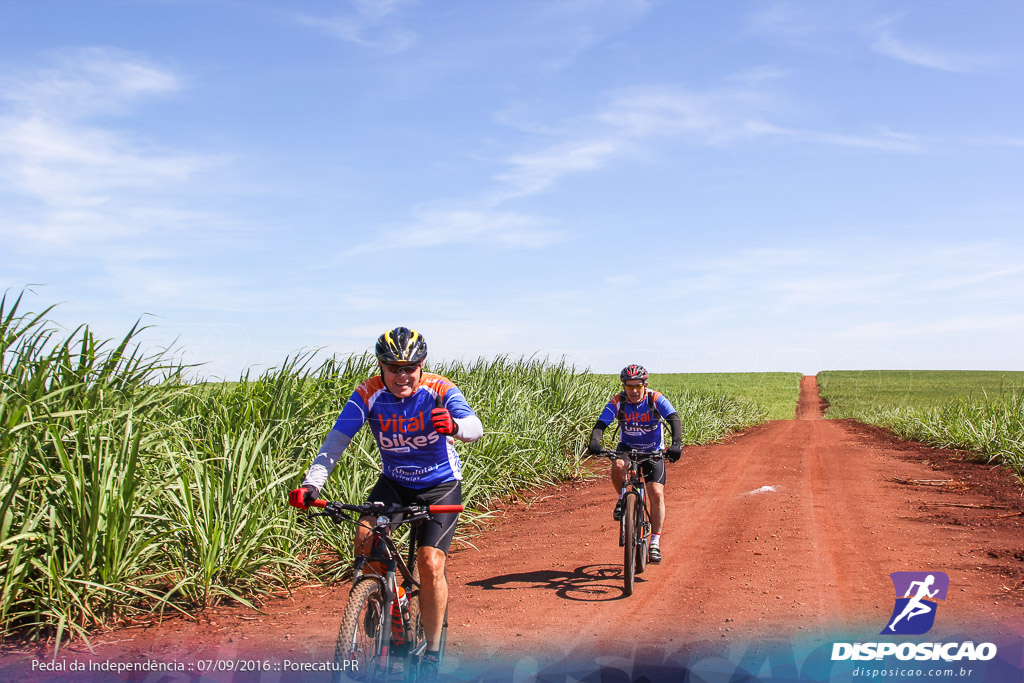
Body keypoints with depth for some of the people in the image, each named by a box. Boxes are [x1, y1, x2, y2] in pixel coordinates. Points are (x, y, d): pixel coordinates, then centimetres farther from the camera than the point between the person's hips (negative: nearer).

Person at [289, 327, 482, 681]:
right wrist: (311, 483, -39)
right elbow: (336, 440, -24)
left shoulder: (439, 390, -21)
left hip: (440, 486, -2)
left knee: (430, 563, -15)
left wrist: (455, 425, -60)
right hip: (393, 483, 2)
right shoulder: (368, 394, -17)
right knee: (365, 536, -24)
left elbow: (475, 427, -35)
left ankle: (432, 651, 5)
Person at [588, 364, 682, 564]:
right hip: (627, 448, 1)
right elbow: (601, 424, -24)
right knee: (618, 466, -34)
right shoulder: (617, 402, -16)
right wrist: (594, 442, -45)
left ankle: (655, 543, -6)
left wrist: (676, 443, -47)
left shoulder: (656, 399, -19)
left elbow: (674, 419, -30)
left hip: (652, 452, -1)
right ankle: (622, 500, -5)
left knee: (656, 494, -15)